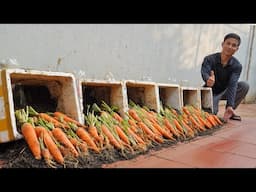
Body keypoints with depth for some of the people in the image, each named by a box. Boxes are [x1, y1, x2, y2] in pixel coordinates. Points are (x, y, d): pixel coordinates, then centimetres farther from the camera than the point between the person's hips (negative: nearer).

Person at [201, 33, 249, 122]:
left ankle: (229, 110, -3)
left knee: (244, 85, -21)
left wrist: (230, 106, -39)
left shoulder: (237, 66, -15)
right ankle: (214, 108, 12)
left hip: (224, 91, 3)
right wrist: (208, 79, -65)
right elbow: (204, 73, -38)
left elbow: (232, 85, -26)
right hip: (211, 91, -3)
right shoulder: (209, 59, -19)